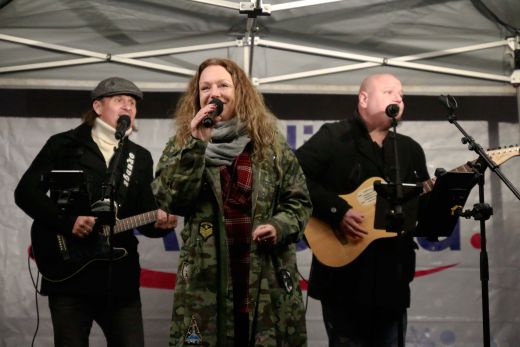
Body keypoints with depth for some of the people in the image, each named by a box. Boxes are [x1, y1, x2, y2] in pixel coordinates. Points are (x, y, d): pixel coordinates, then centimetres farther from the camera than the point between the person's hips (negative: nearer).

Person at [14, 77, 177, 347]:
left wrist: (159, 223, -13)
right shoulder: (64, 144, 2)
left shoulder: (140, 158, 14)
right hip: (68, 273, -3)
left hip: (120, 276, 3)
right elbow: (26, 192, -4)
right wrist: (67, 222, -14)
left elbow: (144, 216, 10)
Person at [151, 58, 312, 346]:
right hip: (206, 280, 0)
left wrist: (279, 226, -9)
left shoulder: (271, 143, 8)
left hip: (268, 279, 1)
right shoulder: (182, 145, 9)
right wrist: (196, 146, -14)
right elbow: (171, 201, -7)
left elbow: (299, 200, 11)